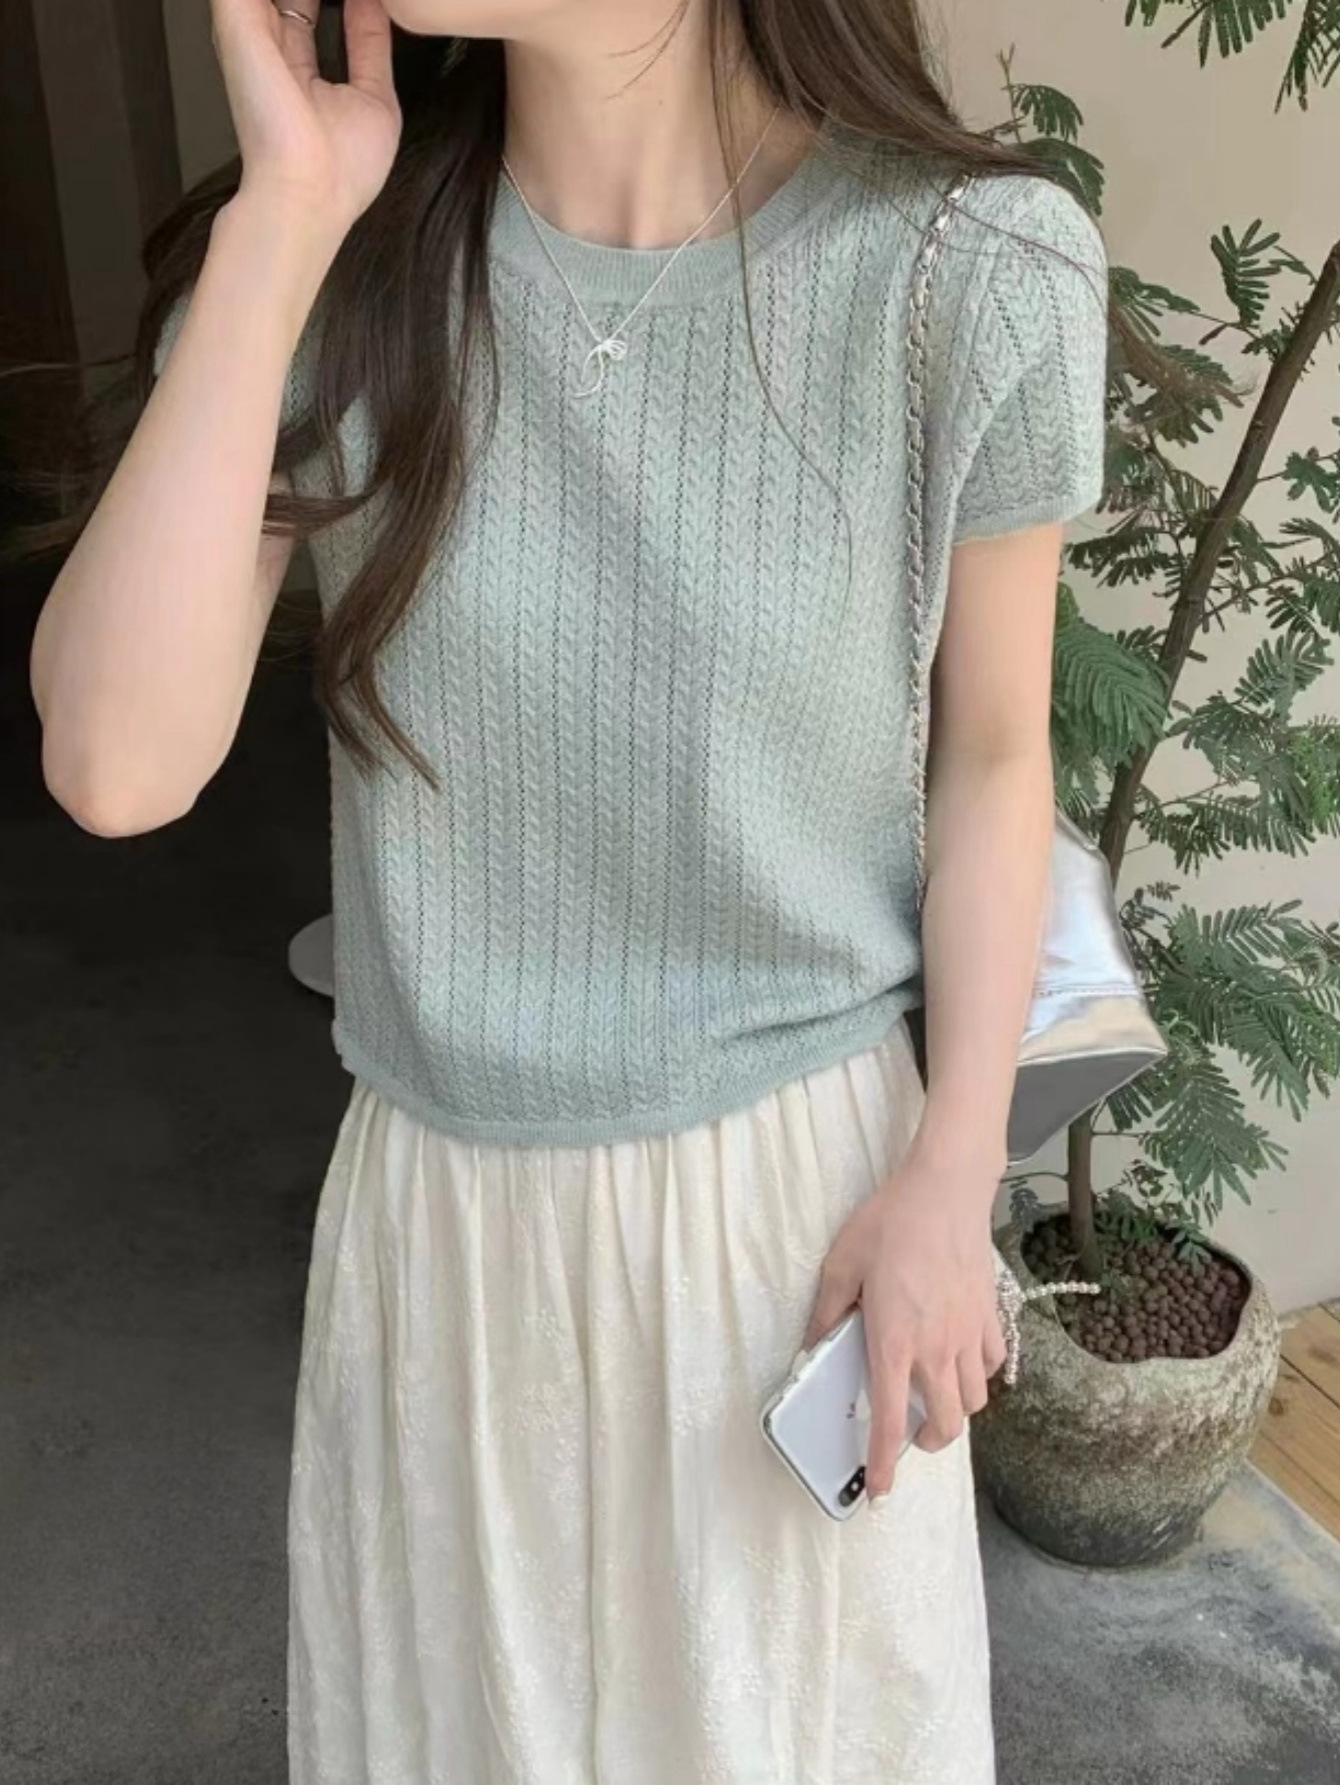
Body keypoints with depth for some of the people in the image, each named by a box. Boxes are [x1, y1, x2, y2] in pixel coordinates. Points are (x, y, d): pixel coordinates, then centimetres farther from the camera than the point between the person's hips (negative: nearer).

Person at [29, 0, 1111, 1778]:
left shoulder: (976, 272, -16)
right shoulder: (343, 264, -10)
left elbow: (996, 757, -4)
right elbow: (118, 768, -20)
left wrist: (952, 1177, -7)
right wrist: (283, 222, -22)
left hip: (796, 1171, -2)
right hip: (445, 1200, 3)